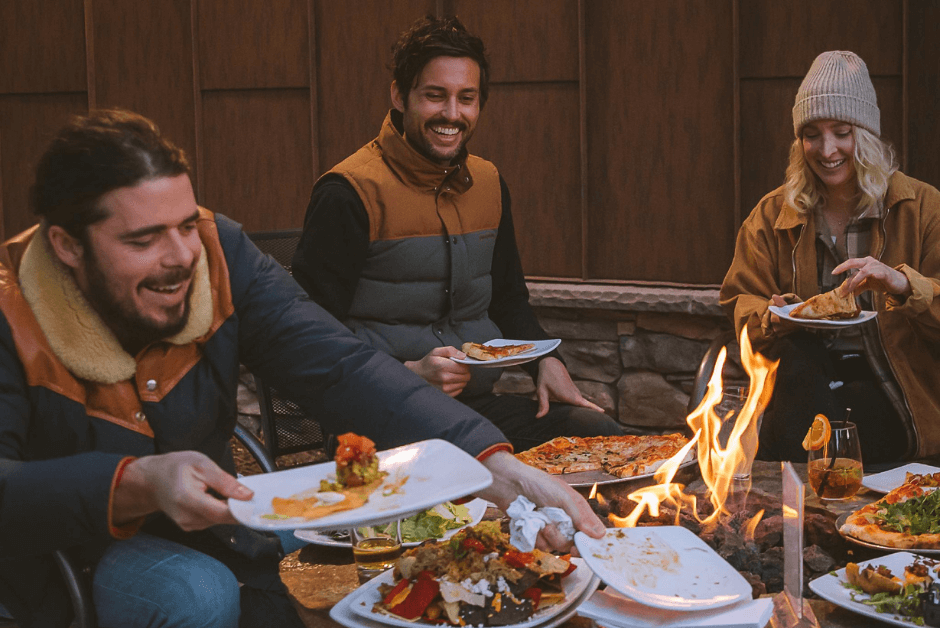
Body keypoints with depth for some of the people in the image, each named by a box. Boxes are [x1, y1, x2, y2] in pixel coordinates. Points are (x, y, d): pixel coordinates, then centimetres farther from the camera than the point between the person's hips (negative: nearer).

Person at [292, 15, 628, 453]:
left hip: (479, 403, 7)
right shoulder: (350, 193, -8)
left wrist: (545, 361, 6)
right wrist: (408, 374, -22)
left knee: (603, 435, -13)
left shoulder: (488, 183, 14)